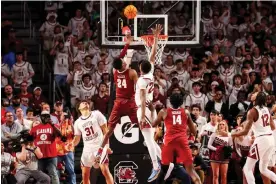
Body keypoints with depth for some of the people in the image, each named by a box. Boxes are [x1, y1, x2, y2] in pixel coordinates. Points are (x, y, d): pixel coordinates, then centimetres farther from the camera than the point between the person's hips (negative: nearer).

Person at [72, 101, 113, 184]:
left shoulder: (96, 114, 1)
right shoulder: (78, 122, 11)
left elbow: (105, 131, -1)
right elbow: (77, 139, 15)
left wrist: (107, 146, -10)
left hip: (99, 147, -4)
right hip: (87, 150, 4)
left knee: (105, 170, -17)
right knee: (85, 175, 2)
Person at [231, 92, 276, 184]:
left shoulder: (252, 111, -10)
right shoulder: (267, 110, 11)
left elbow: (245, 131, -13)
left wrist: (232, 134, 2)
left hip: (261, 140, -7)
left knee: (247, 168, 1)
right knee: (263, 169, 20)